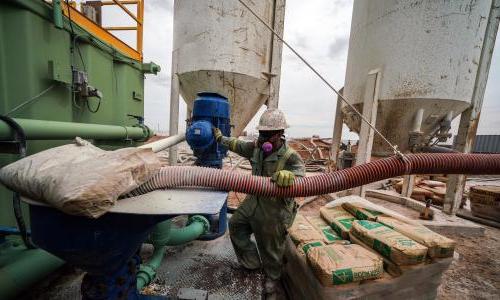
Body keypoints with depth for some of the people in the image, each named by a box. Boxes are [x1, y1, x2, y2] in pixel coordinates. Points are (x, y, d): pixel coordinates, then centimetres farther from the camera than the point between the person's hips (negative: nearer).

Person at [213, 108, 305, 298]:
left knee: (271, 248, 13)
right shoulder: (257, 147, -4)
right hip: (254, 201, 7)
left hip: (274, 210, -6)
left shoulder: (291, 157, -24)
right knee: (236, 225, 21)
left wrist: (288, 176, -56)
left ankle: (272, 279, 47)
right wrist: (220, 138, 22)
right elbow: (238, 145, 12)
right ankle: (252, 263, 41)